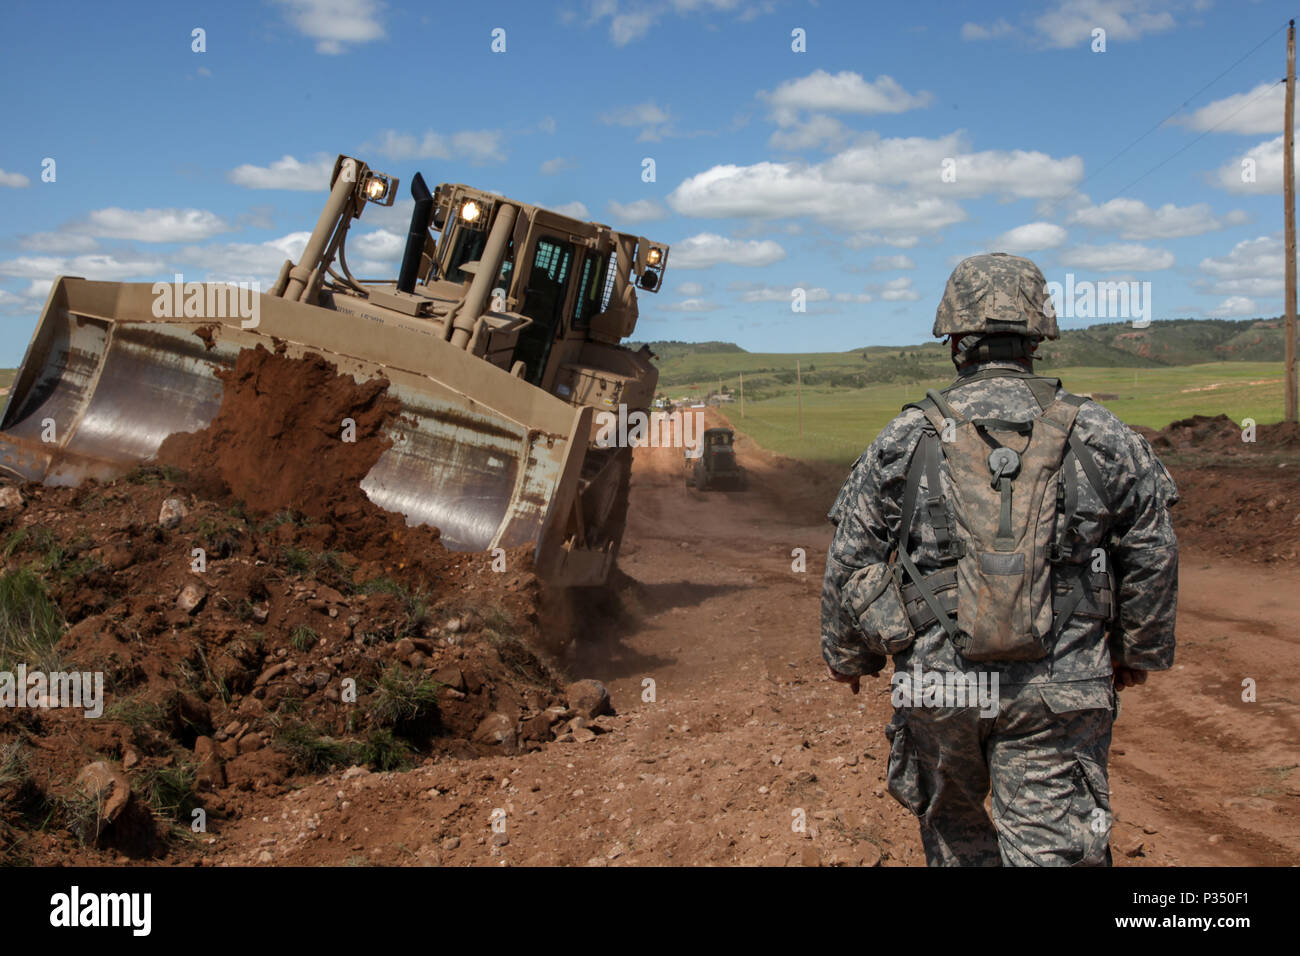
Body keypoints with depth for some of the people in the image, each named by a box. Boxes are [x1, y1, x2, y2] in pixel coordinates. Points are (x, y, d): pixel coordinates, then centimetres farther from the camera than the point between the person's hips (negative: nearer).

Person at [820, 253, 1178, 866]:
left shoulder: (904, 441, -3)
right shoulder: (1100, 437, 0)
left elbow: (850, 563, 2)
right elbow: (1151, 558, 9)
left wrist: (848, 654, 18)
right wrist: (1139, 651, 24)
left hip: (938, 686, 1)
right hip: (1059, 694, 0)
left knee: (953, 830, 23)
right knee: (1052, 849, 2)